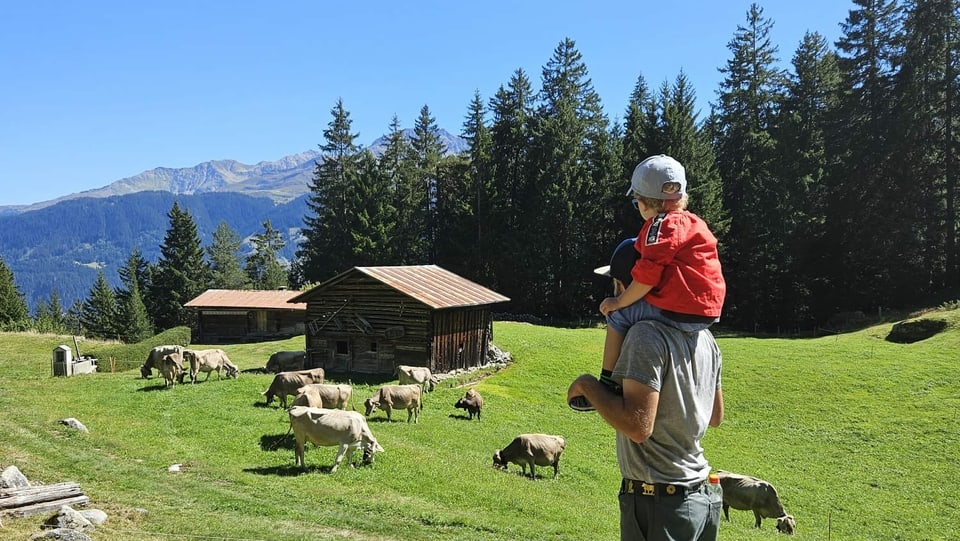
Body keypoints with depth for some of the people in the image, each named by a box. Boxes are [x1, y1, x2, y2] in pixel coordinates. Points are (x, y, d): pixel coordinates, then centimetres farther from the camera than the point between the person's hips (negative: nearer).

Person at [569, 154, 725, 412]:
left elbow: (647, 277, -15)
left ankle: (607, 385, 7)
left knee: (618, 316, 6)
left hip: (678, 312, -9)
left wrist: (619, 301, -3)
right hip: (707, 312, 9)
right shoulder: (692, 222, 19)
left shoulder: (662, 224, -8)